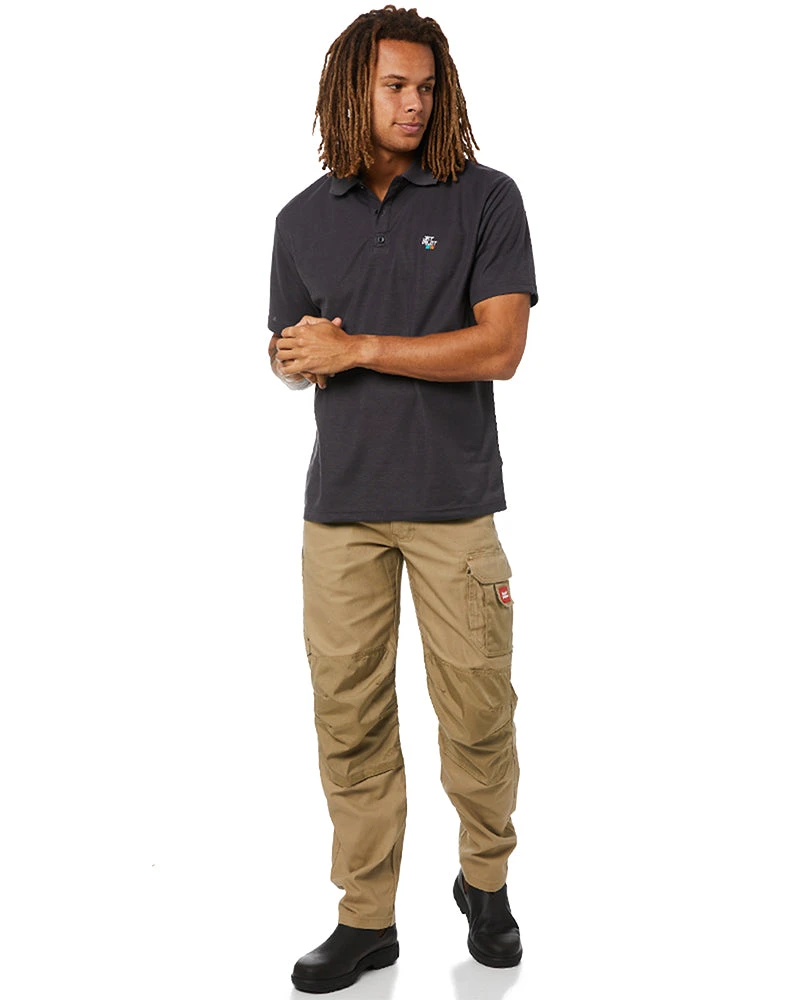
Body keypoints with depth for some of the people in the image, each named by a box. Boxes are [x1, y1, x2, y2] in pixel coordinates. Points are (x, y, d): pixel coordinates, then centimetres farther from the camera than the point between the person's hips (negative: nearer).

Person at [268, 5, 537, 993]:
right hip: (340, 500, 3)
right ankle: (366, 916, 20)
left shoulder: (486, 199, 0)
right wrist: (307, 355, -6)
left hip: (452, 497, -2)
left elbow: (499, 347, -10)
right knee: (349, 714, 5)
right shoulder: (304, 218, 11)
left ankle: (486, 881, 29)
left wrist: (357, 347, -11)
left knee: (476, 706, 4)